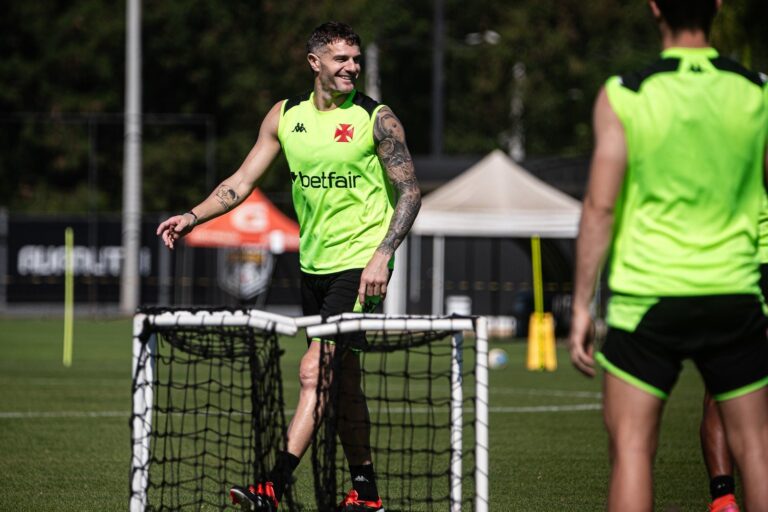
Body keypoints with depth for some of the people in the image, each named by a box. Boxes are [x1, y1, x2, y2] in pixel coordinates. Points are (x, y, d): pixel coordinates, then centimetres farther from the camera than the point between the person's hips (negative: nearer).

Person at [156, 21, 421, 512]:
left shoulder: (377, 119, -6)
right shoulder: (286, 116, 7)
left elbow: (410, 192, -6)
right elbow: (242, 182, 9)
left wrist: (381, 256, -17)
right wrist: (192, 217, -4)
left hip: (359, 264, -6)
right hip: (314, 265, 6)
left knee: (316, 372, -15)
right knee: (342, 380, 11)